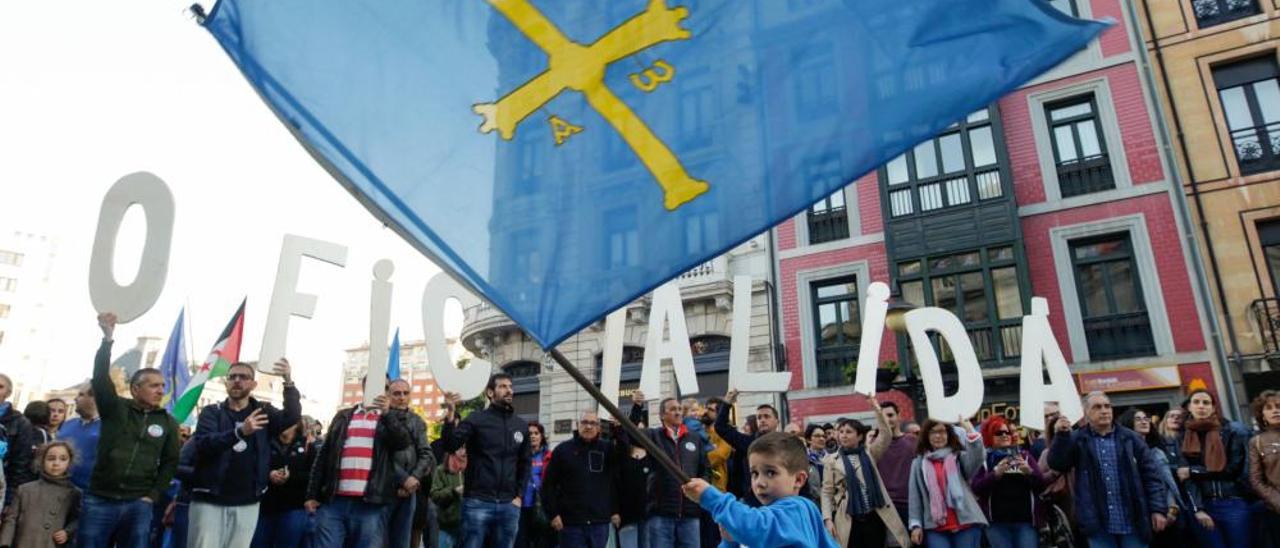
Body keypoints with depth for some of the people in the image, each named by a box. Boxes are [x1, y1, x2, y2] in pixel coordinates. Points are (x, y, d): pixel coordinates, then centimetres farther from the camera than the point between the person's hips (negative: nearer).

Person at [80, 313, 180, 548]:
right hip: (100, 500, -1)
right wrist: (108, 338, -21)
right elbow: (100, 378, -11)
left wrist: (153, 495, 0)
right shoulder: (115, 409, 4)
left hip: (138, 504, 1)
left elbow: (170, 462, 10)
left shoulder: (168, 422, 9)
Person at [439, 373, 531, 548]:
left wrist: (519, 495, 8)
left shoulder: (521, 425, 11)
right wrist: (450, 417, -29)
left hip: (509, 505, 4)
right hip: (477, 502, -4)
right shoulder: (476, 419, -2)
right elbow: (450, 446, -14)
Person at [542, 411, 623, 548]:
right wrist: (553, 513, -6)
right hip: (571, 522, -2)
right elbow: (549, 484, 2)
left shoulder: (607, 448, 6)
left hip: (600, 522, 2)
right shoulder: (563, 450, 2)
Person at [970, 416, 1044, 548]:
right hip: (997, 522, -2)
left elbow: (1041, 485, 7)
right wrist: (996, 473, -20)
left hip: (1026, 520, 2)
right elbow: (976, 488, -6)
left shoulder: (1024, 454, 13)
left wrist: (1029, 471, -12)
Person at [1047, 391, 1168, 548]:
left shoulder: (1130, 438, 7)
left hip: (1133, 522, 1)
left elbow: (1151, 474, 7)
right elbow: (1057, 464, -8)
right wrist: (1061, 436, -22)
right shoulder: (1077, 440, 3)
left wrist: (1158, 509, -1)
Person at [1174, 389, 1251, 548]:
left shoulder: (1233, 430, 0)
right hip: (1201, 505, 1)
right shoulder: (1182, 437, 6)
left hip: (1233, 504, -1)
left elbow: (1235, 468, -4)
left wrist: (1194, 471, -6)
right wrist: (1198, 509, -11)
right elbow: (1186, 476, -1)